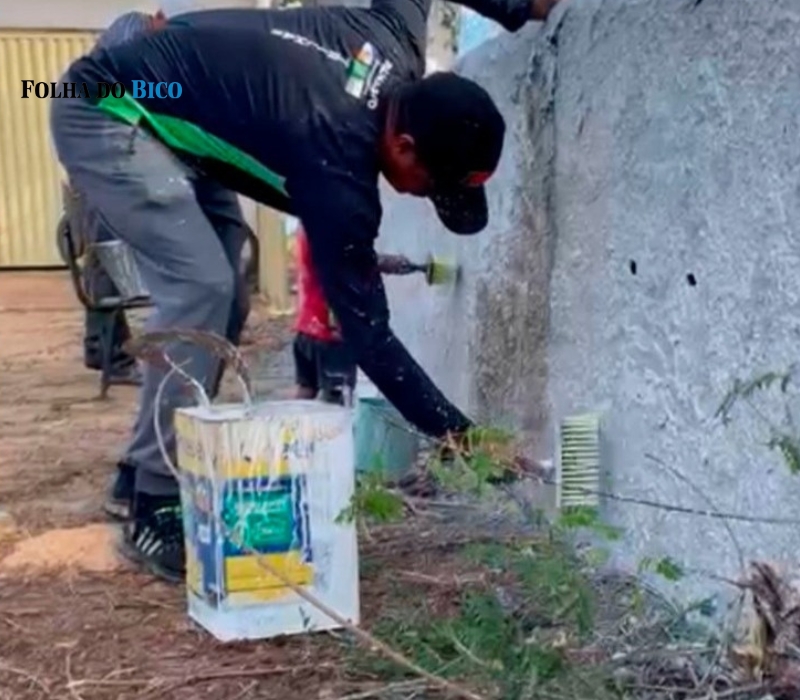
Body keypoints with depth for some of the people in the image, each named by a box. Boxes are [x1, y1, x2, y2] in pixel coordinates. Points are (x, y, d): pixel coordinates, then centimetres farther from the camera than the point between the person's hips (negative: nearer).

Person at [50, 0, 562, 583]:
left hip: (162, 117, 10)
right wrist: (456, 431, -20)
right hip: (106, 117, -10)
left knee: (212, 288, 9)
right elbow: (367, 330, -25)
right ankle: (156, 512, -11)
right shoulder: (338, 169, -30)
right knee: (200, 288, -22)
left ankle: (147, 468, 19)